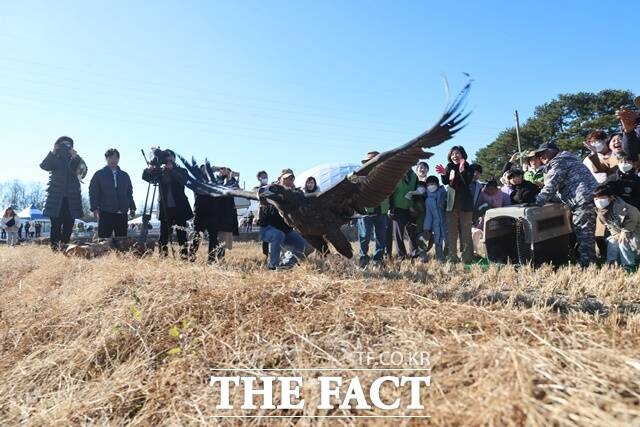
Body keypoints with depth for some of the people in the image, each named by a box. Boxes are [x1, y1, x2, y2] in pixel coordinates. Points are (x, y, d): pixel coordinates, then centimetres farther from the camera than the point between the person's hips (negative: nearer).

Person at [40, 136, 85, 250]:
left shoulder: (76, 160, 10)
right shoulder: (54, 159, 9)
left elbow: (83, 170, -11)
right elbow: (44, 166, -11)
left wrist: (75, 157, -24)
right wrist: (52, 153, -21)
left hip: (71, 199, 1)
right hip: (56, 198, -1)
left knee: (68, 226, 2)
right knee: (56, 225, -4)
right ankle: (54, 248, -1)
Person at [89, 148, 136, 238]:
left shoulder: (125, 175, 17)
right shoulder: (99, 175, 7)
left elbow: (129, 193, 19)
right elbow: (93, 193, 1)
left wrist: (132, 207, 10)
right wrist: (94, 208, -10)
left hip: (122, 214, 3)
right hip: (105, 214, -3)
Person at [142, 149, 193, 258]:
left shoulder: (181, 171, 5)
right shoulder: (160, 172, 10)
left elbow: (182, 180, -15)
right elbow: (145, 177, 1)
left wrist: (171, 170, -26)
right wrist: (150, 169, -20)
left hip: (179, 207, -2)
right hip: (165, 208, 2)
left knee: (181, 233, -4)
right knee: (164, 233, 1)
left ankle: (184, 255, -4)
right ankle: (162, 256, 4)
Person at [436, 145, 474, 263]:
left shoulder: (468, 168, 1)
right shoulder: (449, 167, 9)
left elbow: (468, 182, -15)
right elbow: (445, 182, -4)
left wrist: (462, 171, -29)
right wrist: (444, 174, -25)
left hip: (465, 204, -3)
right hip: (451, 203, 3)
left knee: (466, 232, -1)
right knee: (451, 232, 3)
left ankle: (467, 258, 0)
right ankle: (452, 258, 7)